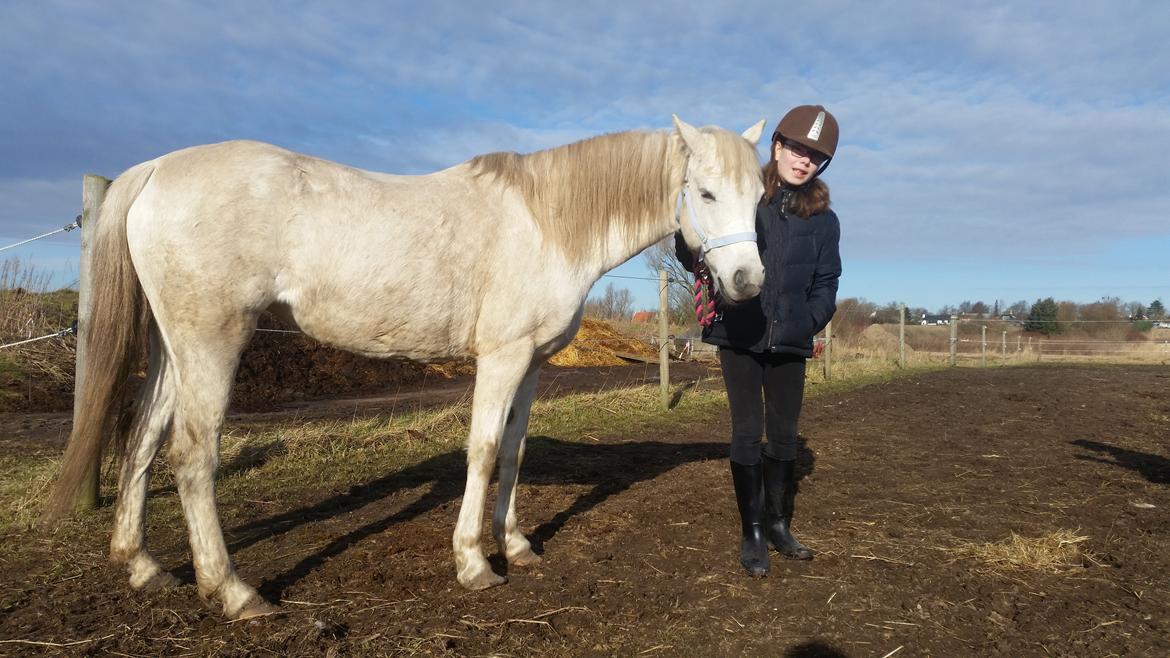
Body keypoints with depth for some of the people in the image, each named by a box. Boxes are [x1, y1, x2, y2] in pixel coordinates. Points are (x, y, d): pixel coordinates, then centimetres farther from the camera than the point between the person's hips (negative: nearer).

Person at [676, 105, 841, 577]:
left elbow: (825, 284, 6)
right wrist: (700, 263, -19)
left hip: (789, 342, 3)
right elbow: (691, 251, 3)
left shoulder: (823, 219, 4)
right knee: (747, 433, 1)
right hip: (739, 335, -2)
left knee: (783, 435, 11)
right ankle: (753, 532, 14)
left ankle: (778, 524, 28)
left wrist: (810, 321, -11)